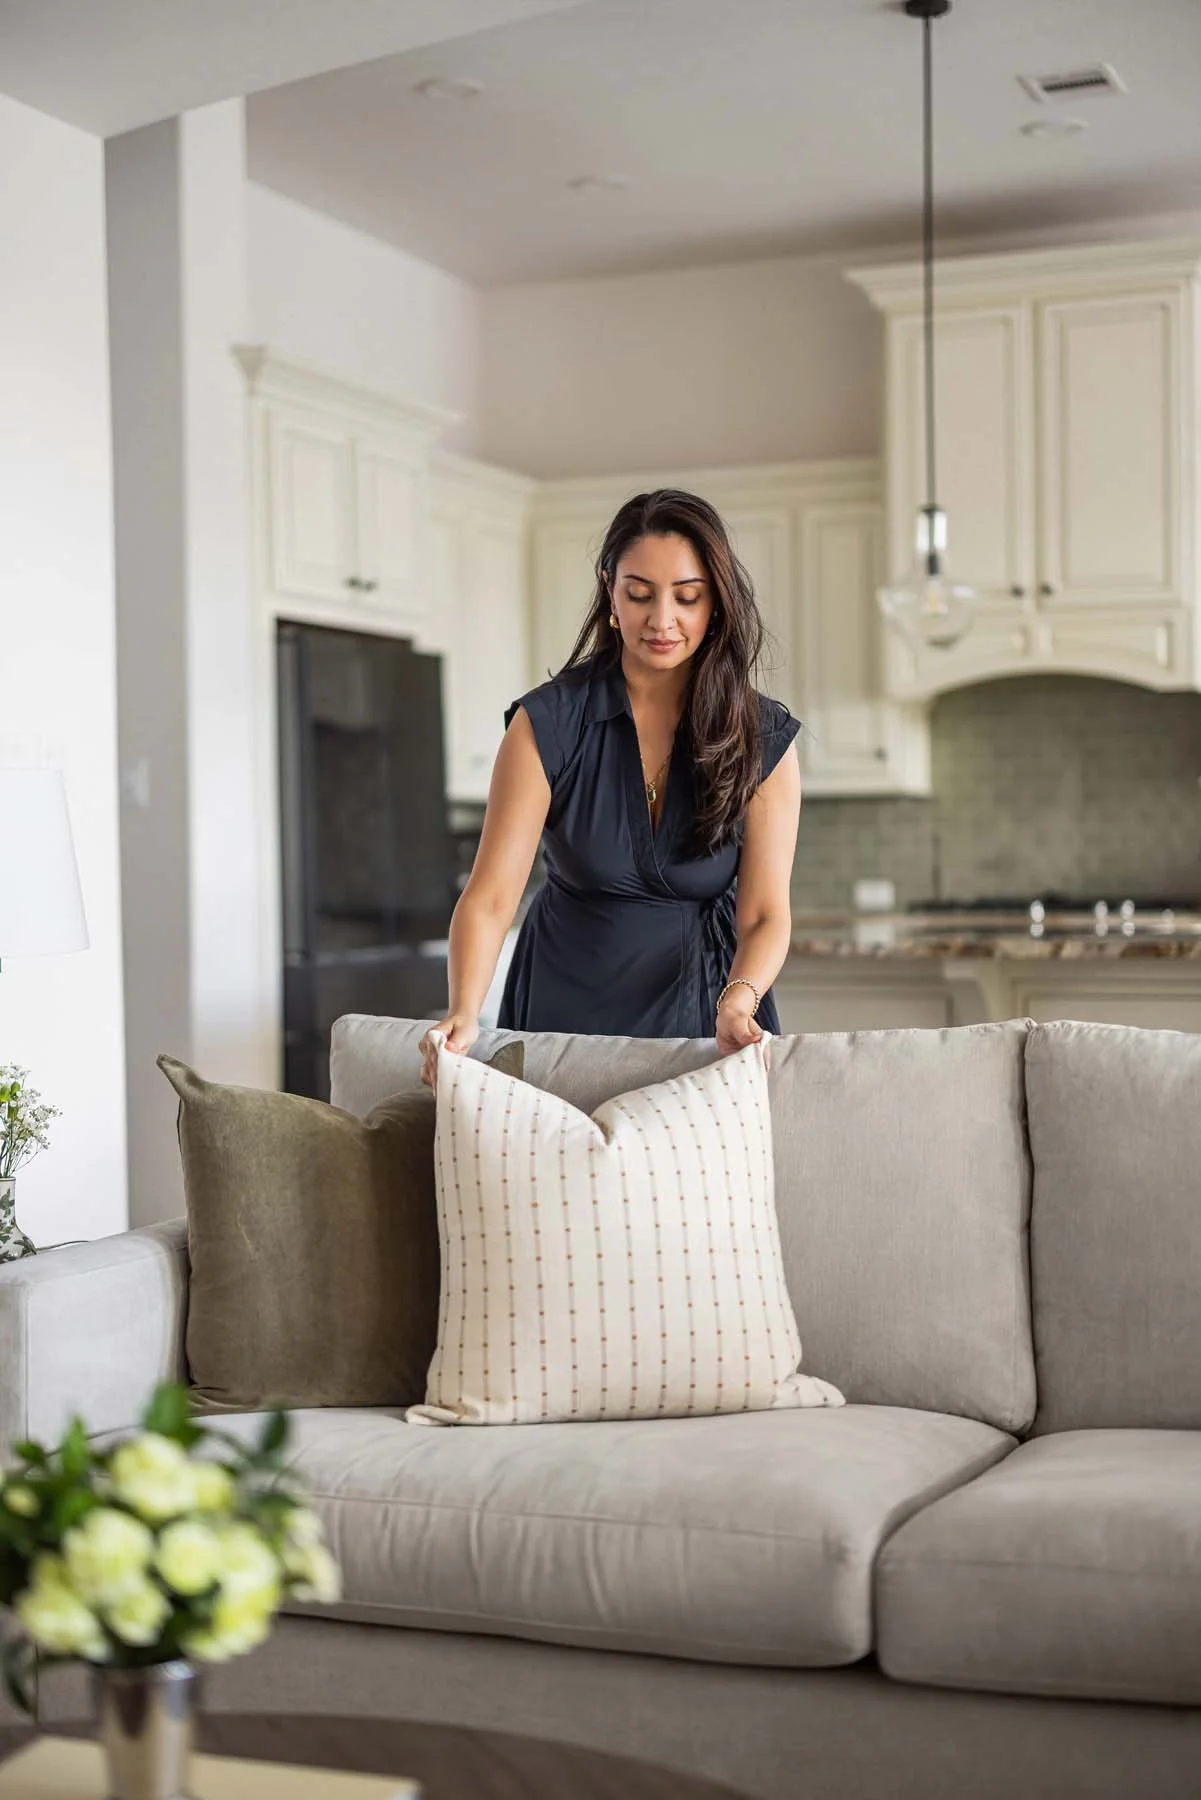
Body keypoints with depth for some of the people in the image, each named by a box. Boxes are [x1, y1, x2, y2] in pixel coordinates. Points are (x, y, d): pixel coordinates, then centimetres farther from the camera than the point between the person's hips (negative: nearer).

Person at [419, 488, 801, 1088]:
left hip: (703, 1015, 1)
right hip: (566, 1011, 0)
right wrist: (464, 1015, -34)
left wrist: (739, 1001, -30)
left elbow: (764, 914, -10)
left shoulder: (763, 738, -7)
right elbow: (490, 896, -17)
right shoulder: (548, 722, -11)